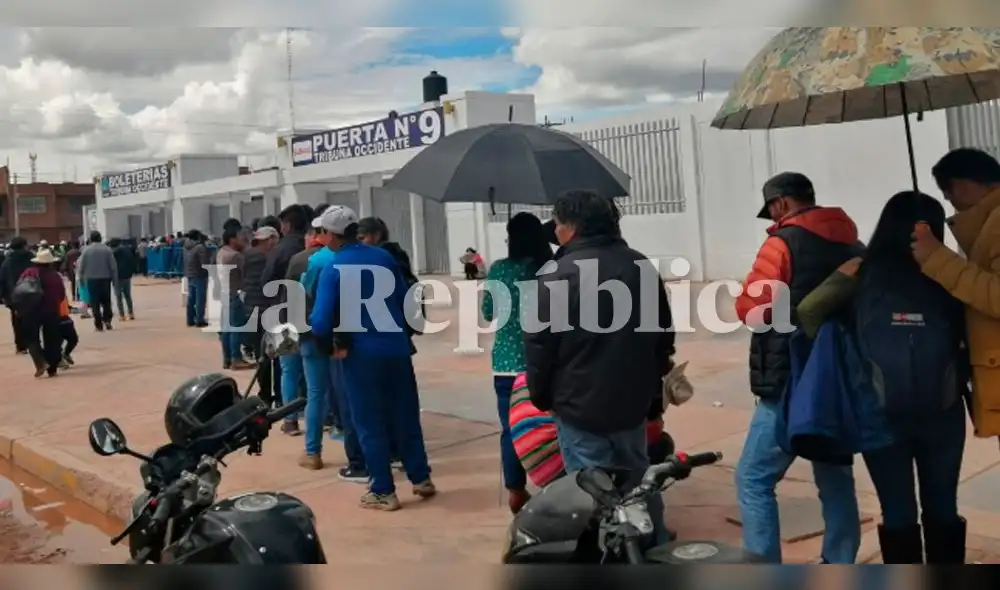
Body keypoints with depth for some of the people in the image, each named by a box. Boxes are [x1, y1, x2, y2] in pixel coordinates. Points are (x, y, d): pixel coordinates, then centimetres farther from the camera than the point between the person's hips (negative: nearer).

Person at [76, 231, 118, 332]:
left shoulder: (86, 250, -4)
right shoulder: (107, 249, -2)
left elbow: (81, 266, -2)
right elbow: (113, 266, -3)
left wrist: (81, 278, 13)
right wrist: (115, 280, 4)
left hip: (91, 279, -1)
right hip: (105, 278, 1)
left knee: (95, 302, 4)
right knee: (106, 301, 15)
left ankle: (98, 324, 1)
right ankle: (107, 320, 3)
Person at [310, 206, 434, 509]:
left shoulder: (332, 270, -11)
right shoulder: (384, 257, 3)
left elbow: (320, 321, -17)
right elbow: (404, 298, 7)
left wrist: (330, 347, 0)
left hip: (361, 354, -4)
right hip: (397, 346, 4)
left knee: (370, 424, 8)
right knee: (405, 416, 16)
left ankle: (384, 492, 14)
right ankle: (421, 478, 24)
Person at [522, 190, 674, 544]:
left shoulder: (559, 276, -15)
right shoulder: (642, 268, 7)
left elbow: (539, 345, -13)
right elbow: (664, 334, 14)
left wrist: (541, 396, 2)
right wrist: (652, 386, 22)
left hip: (580, 406, -7)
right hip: (633, 402, 7)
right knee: (640, 484, 20)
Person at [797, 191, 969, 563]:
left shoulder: (863, 274, -6)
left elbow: (808, 312, -10)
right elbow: (972, 342, -6)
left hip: (882, 414, -1)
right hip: (942, 412, 1)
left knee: (898, 512, 9)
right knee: (942, 508, 16)